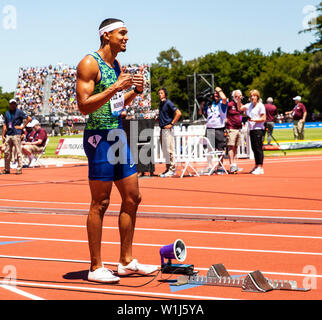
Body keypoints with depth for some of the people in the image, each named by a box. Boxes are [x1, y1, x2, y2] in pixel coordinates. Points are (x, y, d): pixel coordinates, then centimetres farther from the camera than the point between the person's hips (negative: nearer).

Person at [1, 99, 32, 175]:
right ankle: (7, 169, 12)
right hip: (8, 135, 6)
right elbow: (5, 125, 18)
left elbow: (29, 118, -4)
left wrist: (22, 126, -7)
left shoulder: (19, 112, 0)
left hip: (16, 134, -6)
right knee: (7, 152, 6)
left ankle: (19, 169, -4)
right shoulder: (7, 113, 17)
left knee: (18, 152, -6)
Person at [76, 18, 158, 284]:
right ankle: (96, 267, 4)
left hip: (118, 136, 9)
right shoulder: (89, 64, -11)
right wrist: (116, 87, -22)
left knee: (132, 198, 10)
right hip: (99, 137, -9)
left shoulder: (118, 66, 15)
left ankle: (127, 261, 19)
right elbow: (84, 106, -19)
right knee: (100, 203, -4)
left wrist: (135, 91, 6)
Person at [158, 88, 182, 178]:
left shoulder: (168, 103, -10)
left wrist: (171, 124, -17)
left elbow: (178, 113, -19)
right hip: (162, 129, 9)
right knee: (164, 150, 11)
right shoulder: (161, 103, 15)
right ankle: (168, 168, 17)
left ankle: (172, 169, -5)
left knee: (169, 150, -8)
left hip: (168, 129, -9)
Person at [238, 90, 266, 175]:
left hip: (258, 129, -7)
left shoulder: (260, 106, -5)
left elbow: (263, 119, -8)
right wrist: (239, 100, 8)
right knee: (254, 148, 9)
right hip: (251, 129, 7)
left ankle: (260, 167, -6)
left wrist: (254, 120, -18)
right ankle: (257, 166, 16)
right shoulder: (249, 105, 14)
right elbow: (240, 108, 22)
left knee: (258, 148, -8)